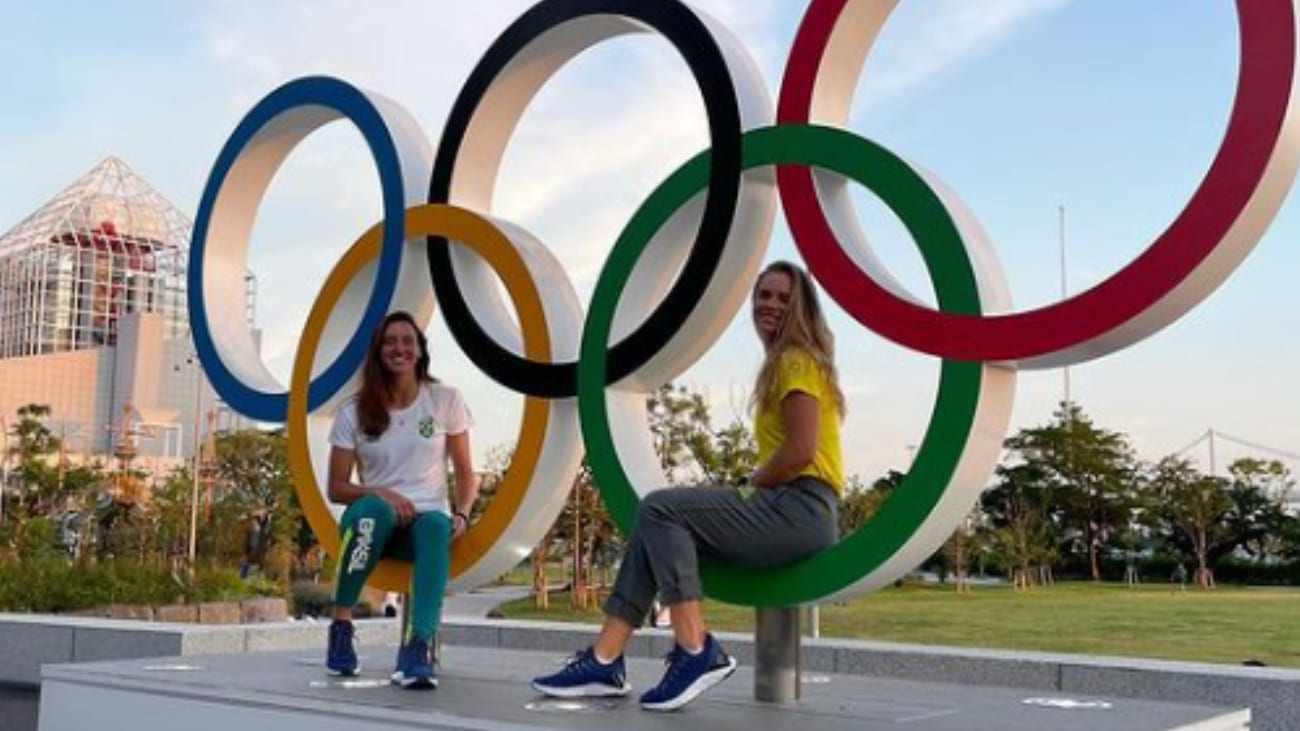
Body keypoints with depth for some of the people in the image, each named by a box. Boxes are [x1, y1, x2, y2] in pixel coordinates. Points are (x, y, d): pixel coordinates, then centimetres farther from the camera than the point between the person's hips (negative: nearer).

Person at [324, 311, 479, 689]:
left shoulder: (446, 400, 4)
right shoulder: (355, 411, 3)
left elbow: (465, 472, 7)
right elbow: (337, 487, 3)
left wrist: (462, 515, -13)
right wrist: (380, 493, -17)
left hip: (428, 519, 0)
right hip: (374, 520, 0)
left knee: (435, 525, -38)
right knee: (374, 507, -37)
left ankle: (417, 647, -52)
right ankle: (341, 625, -24)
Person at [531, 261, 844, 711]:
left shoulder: (796, 361, -6)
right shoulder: (782, 363, 24)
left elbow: (802, 451, -17)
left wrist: (749, 487, -4)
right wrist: (750, 492, 5)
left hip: (800, 509, -9)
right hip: (786, 509, 9)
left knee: (660, 509, -15)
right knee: (655, 527, 0)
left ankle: (696, 652, -19)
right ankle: (605, 661, -6)